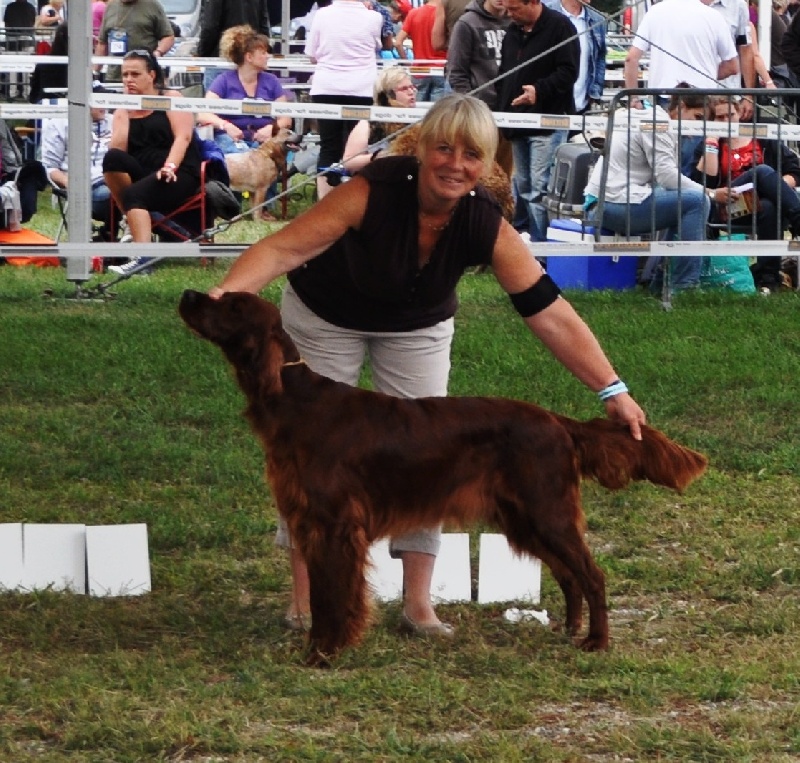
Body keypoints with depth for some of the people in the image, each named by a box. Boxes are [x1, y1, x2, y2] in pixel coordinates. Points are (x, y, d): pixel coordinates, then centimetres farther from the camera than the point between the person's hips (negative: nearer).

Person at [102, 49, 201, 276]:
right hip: (141, 176, 4)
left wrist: (169, 167, -26)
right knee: (112, 158, -28)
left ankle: (143, 256, -50)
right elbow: (117, 149, 0)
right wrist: (124, 112, -2)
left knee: (134, 194, -35)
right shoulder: (123, 110, 16)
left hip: (178, 175, -4)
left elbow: (183, 136, -11)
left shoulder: (172, 99, 5)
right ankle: (134, 221, -19)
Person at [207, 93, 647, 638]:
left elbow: (550, 312, -28)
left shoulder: (487, 226, -28)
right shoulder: (374, 191, -37)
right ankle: (304, 600, 6)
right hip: (326, 318, -2)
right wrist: (225, 296, -59)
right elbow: (285, 247, -41)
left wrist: (613, 391, -31)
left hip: (418, 328, 2)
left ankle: (419, 602, 4)